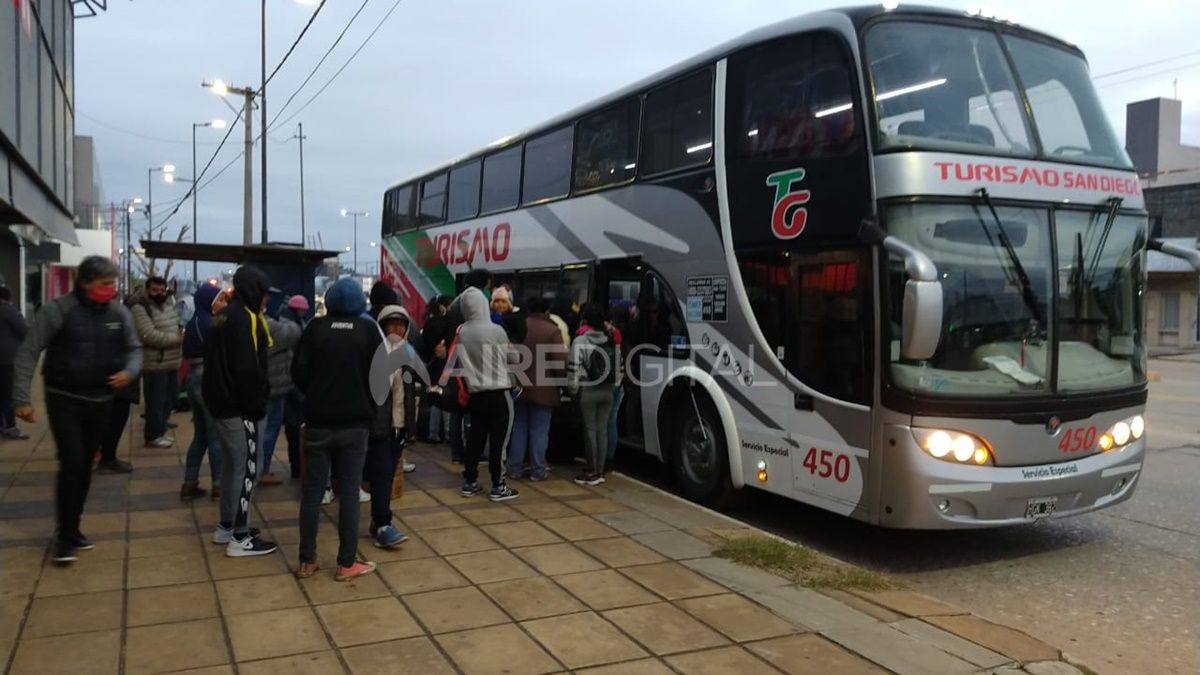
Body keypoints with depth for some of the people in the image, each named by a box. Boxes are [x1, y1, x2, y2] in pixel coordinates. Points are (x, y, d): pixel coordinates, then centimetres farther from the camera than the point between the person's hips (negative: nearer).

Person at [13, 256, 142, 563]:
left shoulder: (119, 313, -1)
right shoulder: (57, 310, -12)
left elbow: (134, 349, 10)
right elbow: (28, 353, -9)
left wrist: (130, 371, -12)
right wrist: (22, 398, -13)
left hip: (100, 401, 4)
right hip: (64, 400, -4)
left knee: (85, 466, 12)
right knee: (72, 464, -11)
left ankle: (72, 528, 26)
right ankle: (65, 534, 4)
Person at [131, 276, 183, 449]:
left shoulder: (169, 303, 12)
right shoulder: (140, 308, -14)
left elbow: (178, 325, 26)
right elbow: (149, 335, -24)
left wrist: (180, 335, 5)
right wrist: (176, 338, -17)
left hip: (172, 363, 8)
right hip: (155, 365, -8)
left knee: (168, 401, 16)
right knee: (156, 402, -2)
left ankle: (160, 431, 30)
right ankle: (153, 436, 10)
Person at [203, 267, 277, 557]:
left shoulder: (225, 315, 14)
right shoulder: (244, 317, -16)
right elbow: (247, 368, -23)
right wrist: (257, 403, -16)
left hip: (221, 401, 10)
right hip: (239, 406, -10)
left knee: (232, 464, 18)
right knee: (247, 468, -4)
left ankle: (226, 526, 28)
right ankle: (240, 538, 0)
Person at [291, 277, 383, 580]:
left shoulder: (315, 327, -1)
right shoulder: (369, 329, -3)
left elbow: (298, 371, -3)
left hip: (318, 422, 1)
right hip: (355, 423, -1)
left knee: (311, 492, 9)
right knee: (349, 493, 4)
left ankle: (307, 561, 15)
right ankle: (347, 563, 8)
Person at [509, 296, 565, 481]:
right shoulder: (552, 330, -11)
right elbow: (559, 361, -14)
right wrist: (562, 380, 2)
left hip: (518, 386, 4)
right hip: (543, 388, -4)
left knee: (518, 428, 12)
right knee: (539, 431, 2)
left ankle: (515, 468, 16)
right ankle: (538, 470, 5)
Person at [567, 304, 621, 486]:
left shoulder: (580, 341, -10)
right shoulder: (612, 340, 8)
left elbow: (573, 368, -12)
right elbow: (619, 365, 11)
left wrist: (573, 389, -1)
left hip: (588, 391, -5)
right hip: (607, 390, 5)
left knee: (590, 430, 0)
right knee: (602, 429, 9)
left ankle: (592, 472, 4)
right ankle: (600, 470, 14)